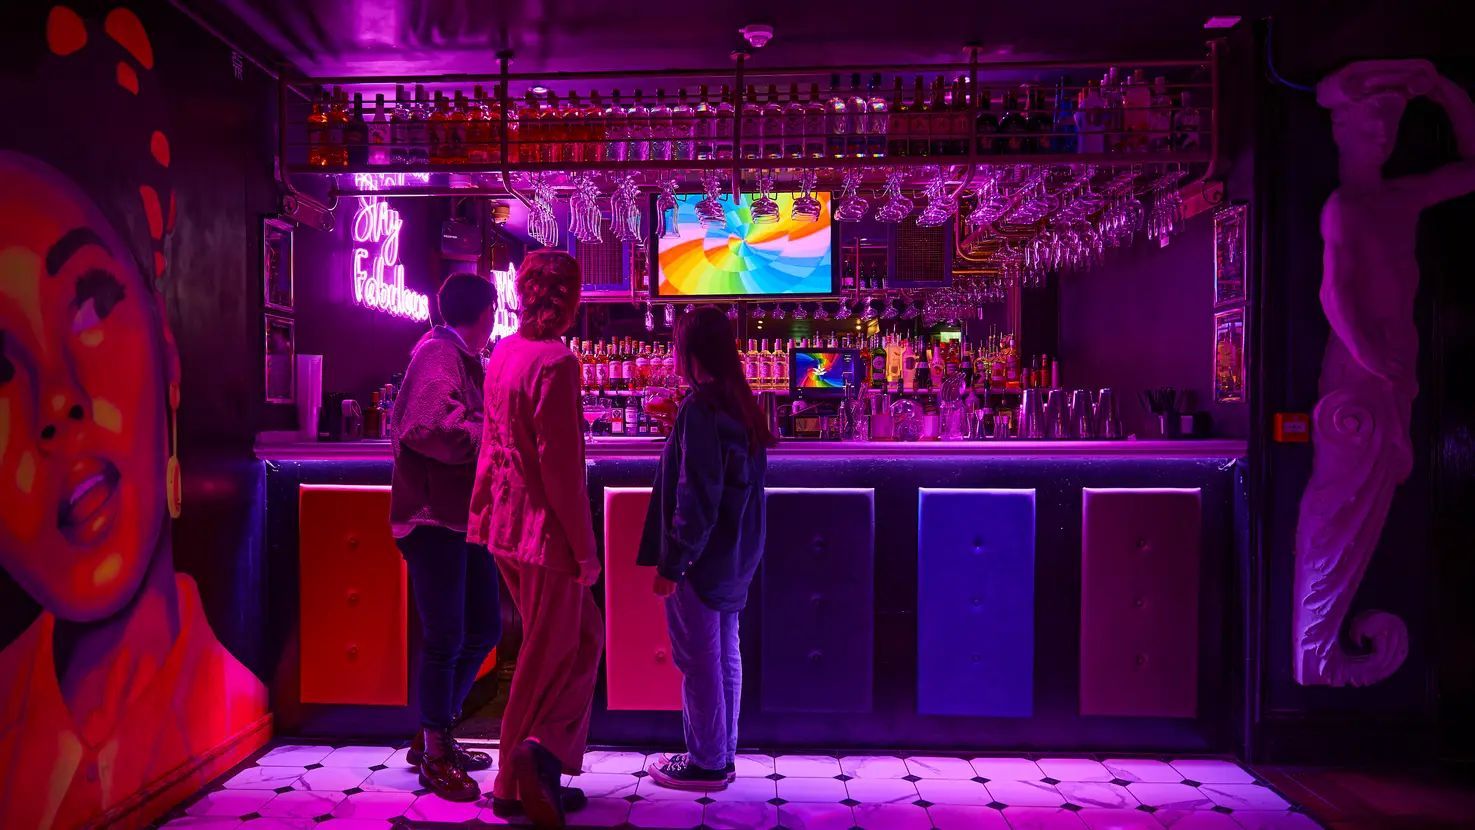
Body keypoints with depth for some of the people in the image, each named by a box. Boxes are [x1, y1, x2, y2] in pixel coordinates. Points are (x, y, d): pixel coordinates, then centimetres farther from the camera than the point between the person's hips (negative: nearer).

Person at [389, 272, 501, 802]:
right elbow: (430, 427, -25)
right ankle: (433, 755, 17)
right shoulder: (437, 353, -12)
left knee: (484, 629, 14)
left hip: (464, 515, 10)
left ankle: (434, 735, 31)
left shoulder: (466, 359, 19)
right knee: (446, 638, -1)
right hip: (435, 517, -10)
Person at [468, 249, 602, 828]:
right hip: (545, 532, -9)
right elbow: (561, 465, -21)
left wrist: (482, 514, 21)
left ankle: (537, 774, 28)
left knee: (583, 637, 19)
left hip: (507, 526, 9)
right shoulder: (556, 362, -19)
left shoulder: (503, 354, 8)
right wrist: (585, 547, -15)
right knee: (548, 660, 7)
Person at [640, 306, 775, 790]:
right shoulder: (743, 405, 8)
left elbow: (694, 496, -21)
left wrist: (672, 563, -16)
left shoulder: (700, 409, -18)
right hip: (735, 556, 9)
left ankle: (706, 763, 17)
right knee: (726, 655, 16)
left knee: (698, 661, 4)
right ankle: (723, 754, 29)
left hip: (701, 558, -9)